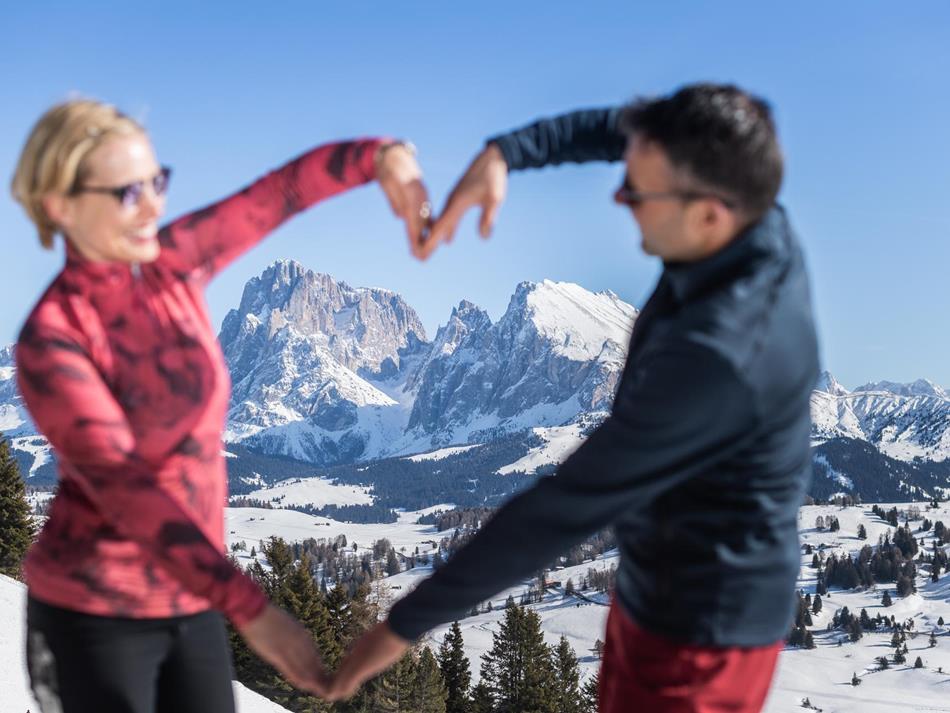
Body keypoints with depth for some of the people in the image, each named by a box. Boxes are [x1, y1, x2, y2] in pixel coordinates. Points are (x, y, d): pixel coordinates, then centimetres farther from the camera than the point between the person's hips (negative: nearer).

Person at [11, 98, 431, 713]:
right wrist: (251, 610, -36)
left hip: (187, 603, 6)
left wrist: (385, 157, -19)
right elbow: (124, 488, -29)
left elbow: (286, 188, 1)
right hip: (94, 613, -6)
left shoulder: (170, 261, -1)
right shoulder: (50, 341, -20)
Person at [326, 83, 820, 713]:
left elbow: (566, 508, -30)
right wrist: (504, 153, -11)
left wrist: (409, 622, -22)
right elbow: (619, 130, 6)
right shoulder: (756, 222, -10)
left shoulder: (714, 357, -35)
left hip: (702, 626, -9)